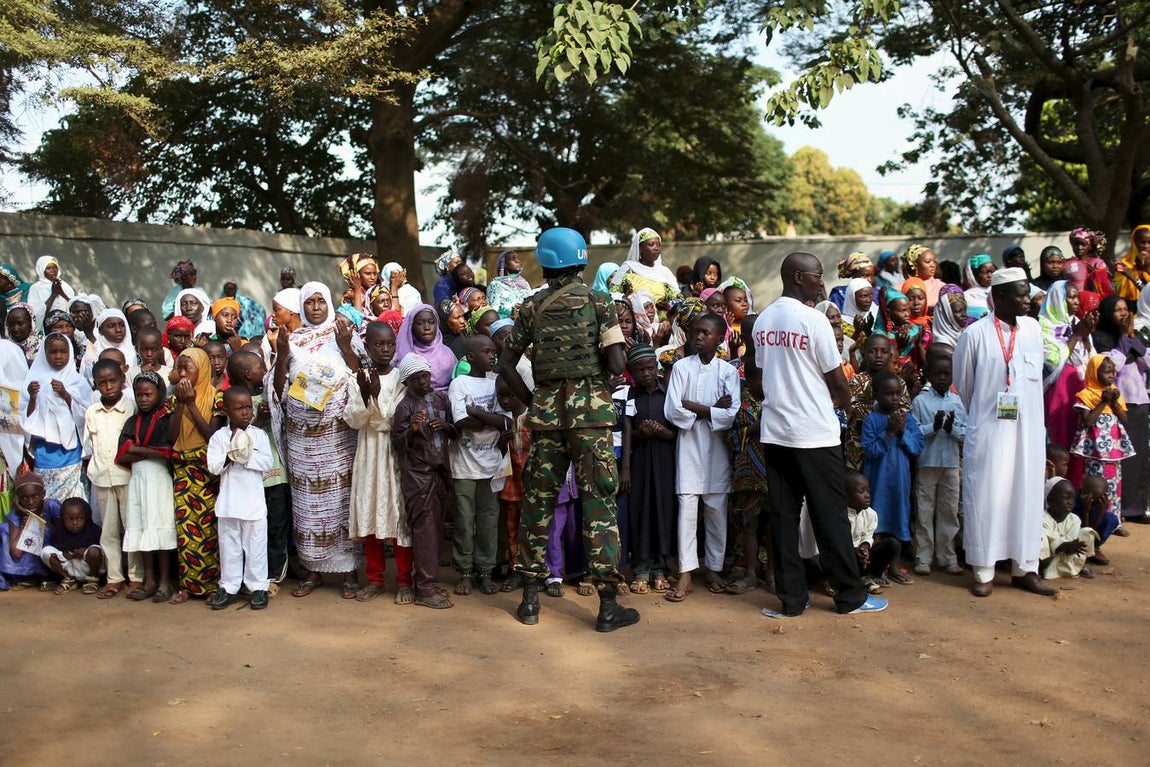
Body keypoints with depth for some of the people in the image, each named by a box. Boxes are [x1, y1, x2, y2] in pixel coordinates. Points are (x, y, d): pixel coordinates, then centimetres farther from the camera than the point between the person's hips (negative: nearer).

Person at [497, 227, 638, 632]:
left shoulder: (532, 306, 6)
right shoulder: (598, 301, 0)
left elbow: (506, 365, 4)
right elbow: (617, 365, -9)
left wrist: (531, 401, 14)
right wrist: (597, 373, 11)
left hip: (546, 411, 2)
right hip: (591, 409, -2)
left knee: (538, 500, 10)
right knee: (599, 502, 0)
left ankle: (530, 599, 15)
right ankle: (608, 605, 2)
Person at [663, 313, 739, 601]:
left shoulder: (728, 371, 3)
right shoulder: (681, 367, 3)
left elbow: (732, 414, -10)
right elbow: (674, 411, -7)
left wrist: (693, 407, -10)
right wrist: (712, 409, -9)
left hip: (717, 448, 1)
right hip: (688, 445, 0)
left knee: (717, 509, 5)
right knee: (687, 507, -3)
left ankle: (713, 568, 18)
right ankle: (686, 574, 0)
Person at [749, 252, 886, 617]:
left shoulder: (763, 320, 7)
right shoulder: (814, 320, -13)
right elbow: (837, 381, -8)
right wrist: (847, 402, 12)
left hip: (774, 432, 6)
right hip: (815, 434, -6)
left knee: (782, 516, 7)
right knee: (830, 517, 4)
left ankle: (791, 598, 12)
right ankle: (850, 595, 15)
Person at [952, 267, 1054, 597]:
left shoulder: (1033, 329, 4)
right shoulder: (975, 334, -8)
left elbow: (1036, 378, 15)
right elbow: (962, 386, 2)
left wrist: (1033, 416, 14)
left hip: (1028, 431, 4)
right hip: (988, 431, -4)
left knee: (1027, 496, 9)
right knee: (986, 498, 0)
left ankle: (1025, 568, 20)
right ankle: (983, 572, 10)